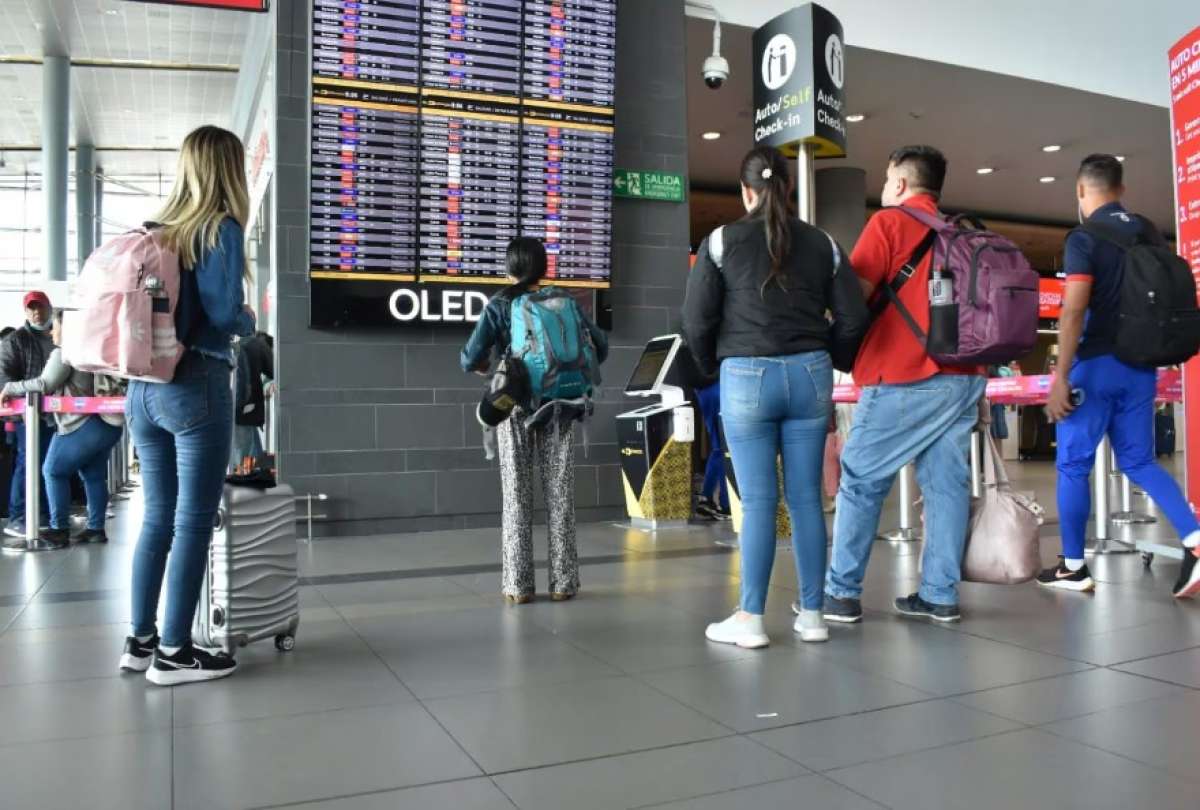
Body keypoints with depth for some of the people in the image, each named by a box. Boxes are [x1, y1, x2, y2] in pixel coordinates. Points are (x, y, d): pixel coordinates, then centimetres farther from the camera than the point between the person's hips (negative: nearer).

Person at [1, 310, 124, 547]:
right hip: (108, 423, 9)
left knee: (54, 471, 2)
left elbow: (44, 384, -10)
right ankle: (96, 528, 11)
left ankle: (59, 530, 1)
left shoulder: (64, 353, -8)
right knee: (94, 476, 11)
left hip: (85, 425, -9)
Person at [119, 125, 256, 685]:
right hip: (195, 385, -7)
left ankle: (141, 640, 21)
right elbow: (223, 312, -16)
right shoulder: (221, 228, -6)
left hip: (142, 385, 7)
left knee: (158, 517, 14)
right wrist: (250, 322, 3)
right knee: (193, 522, -1)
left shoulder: (157, 230, 14)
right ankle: (173, 653, 5)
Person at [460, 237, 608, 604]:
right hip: (559, 408, 1)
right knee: (560, 496, 6)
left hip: (517, 409, -1)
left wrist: (482, 365, 14)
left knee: (517, 498, 5)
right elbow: (601, 346, 4)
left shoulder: (500, 306, -3)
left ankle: (518, 585, 6)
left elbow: (470, 358, -9)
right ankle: (563, 582, 9)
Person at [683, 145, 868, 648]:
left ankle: (750, 619, 8)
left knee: (758, 501, 1)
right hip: (809, 375, 3)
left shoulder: (722, 241, -1)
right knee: (806, 497, 8)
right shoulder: (822, 243, 8)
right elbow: (853, 318, 5)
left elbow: (696, 320, -2)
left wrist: (710, 366, 15)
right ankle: (812, 614, 16)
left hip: (746, 378, -3)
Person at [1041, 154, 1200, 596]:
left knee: (1073, 465, 4)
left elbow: (1074, 311, -19)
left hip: (1096, 364, -6)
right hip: (1140, 366, 6)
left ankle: (1074, 567, 11)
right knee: (1139, 460, 14)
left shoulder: (1084, 237, -10)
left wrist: (1061, 377, -19)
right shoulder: (1150, 233, 11)